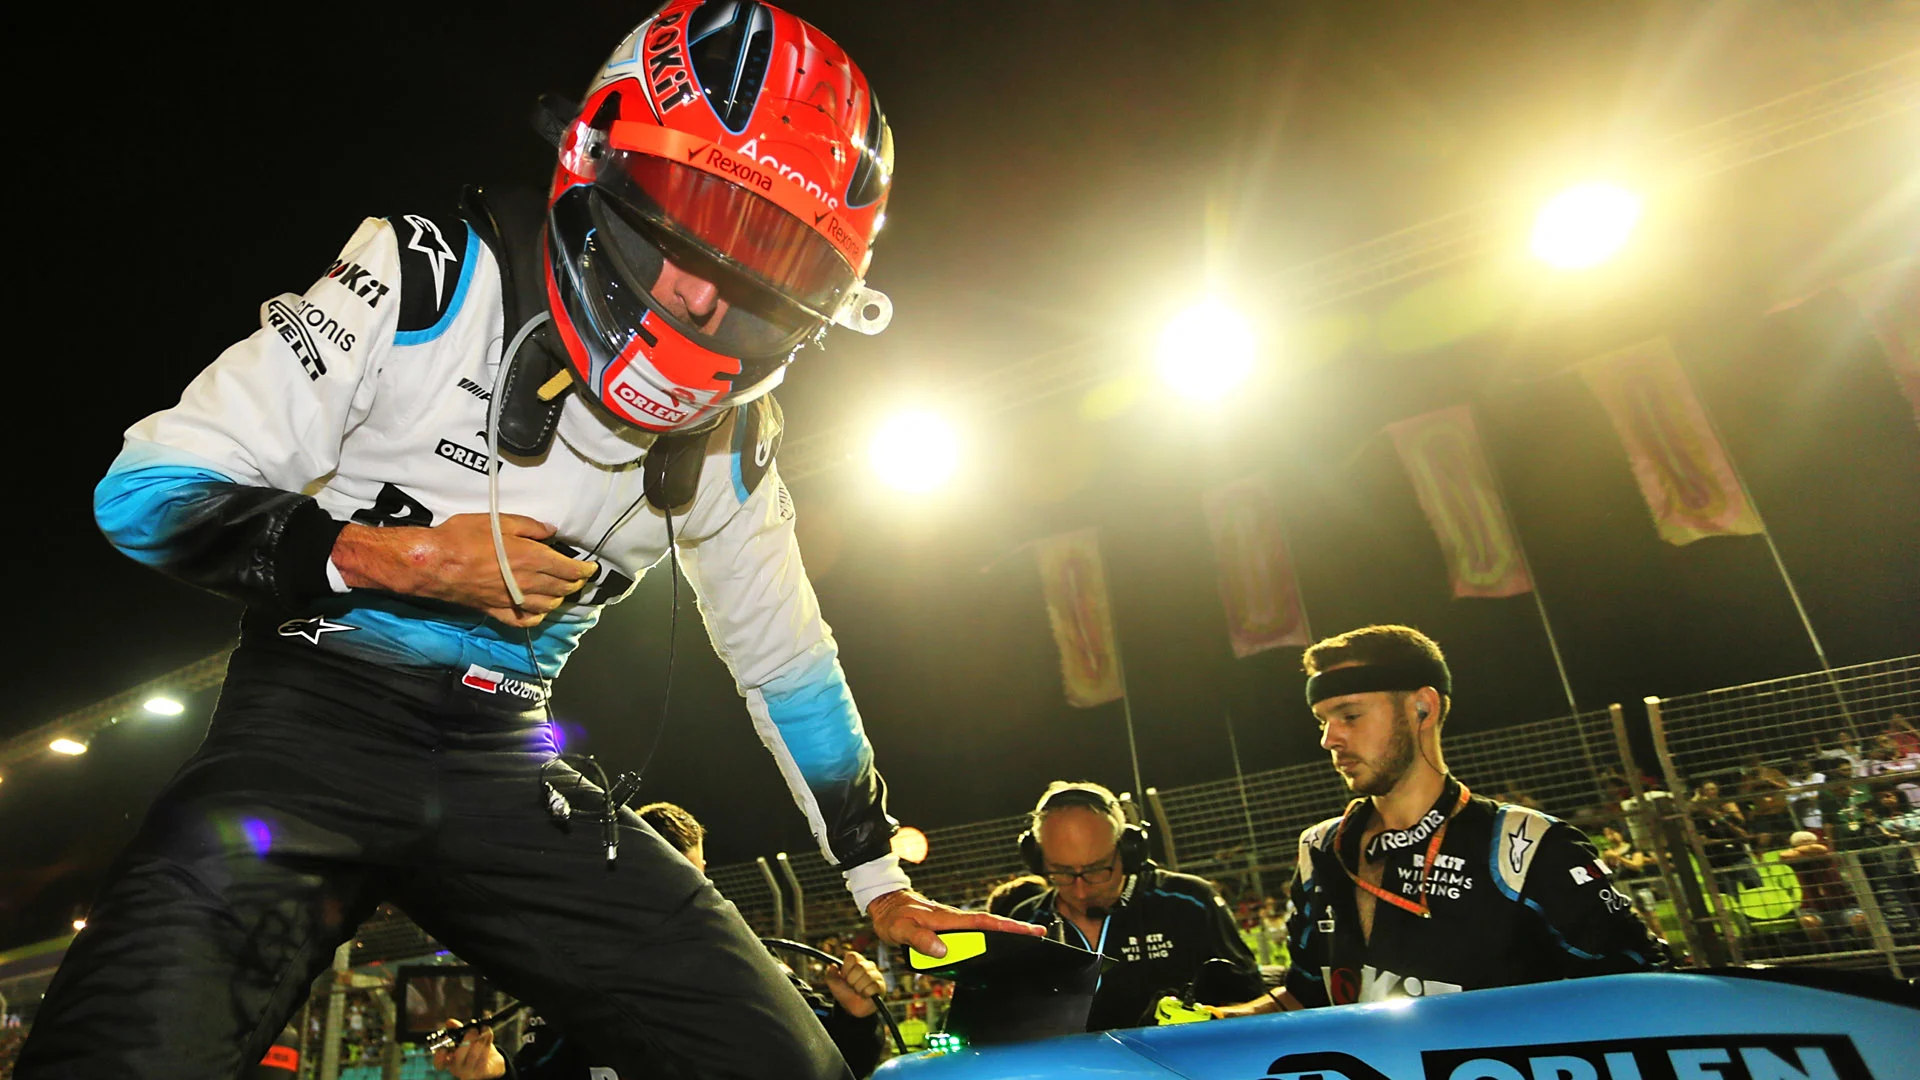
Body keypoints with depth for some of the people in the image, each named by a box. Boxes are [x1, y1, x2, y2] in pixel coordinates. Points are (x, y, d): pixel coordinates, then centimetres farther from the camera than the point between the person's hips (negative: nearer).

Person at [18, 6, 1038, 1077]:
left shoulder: (729, 438, 0)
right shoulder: (432, 279, -12)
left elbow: (790, 663, 10)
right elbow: (147, 491, -8)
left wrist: (881, 879, 16)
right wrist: (400, 559, -20)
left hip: (502, 760, 3)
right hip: (321, 713, -3)